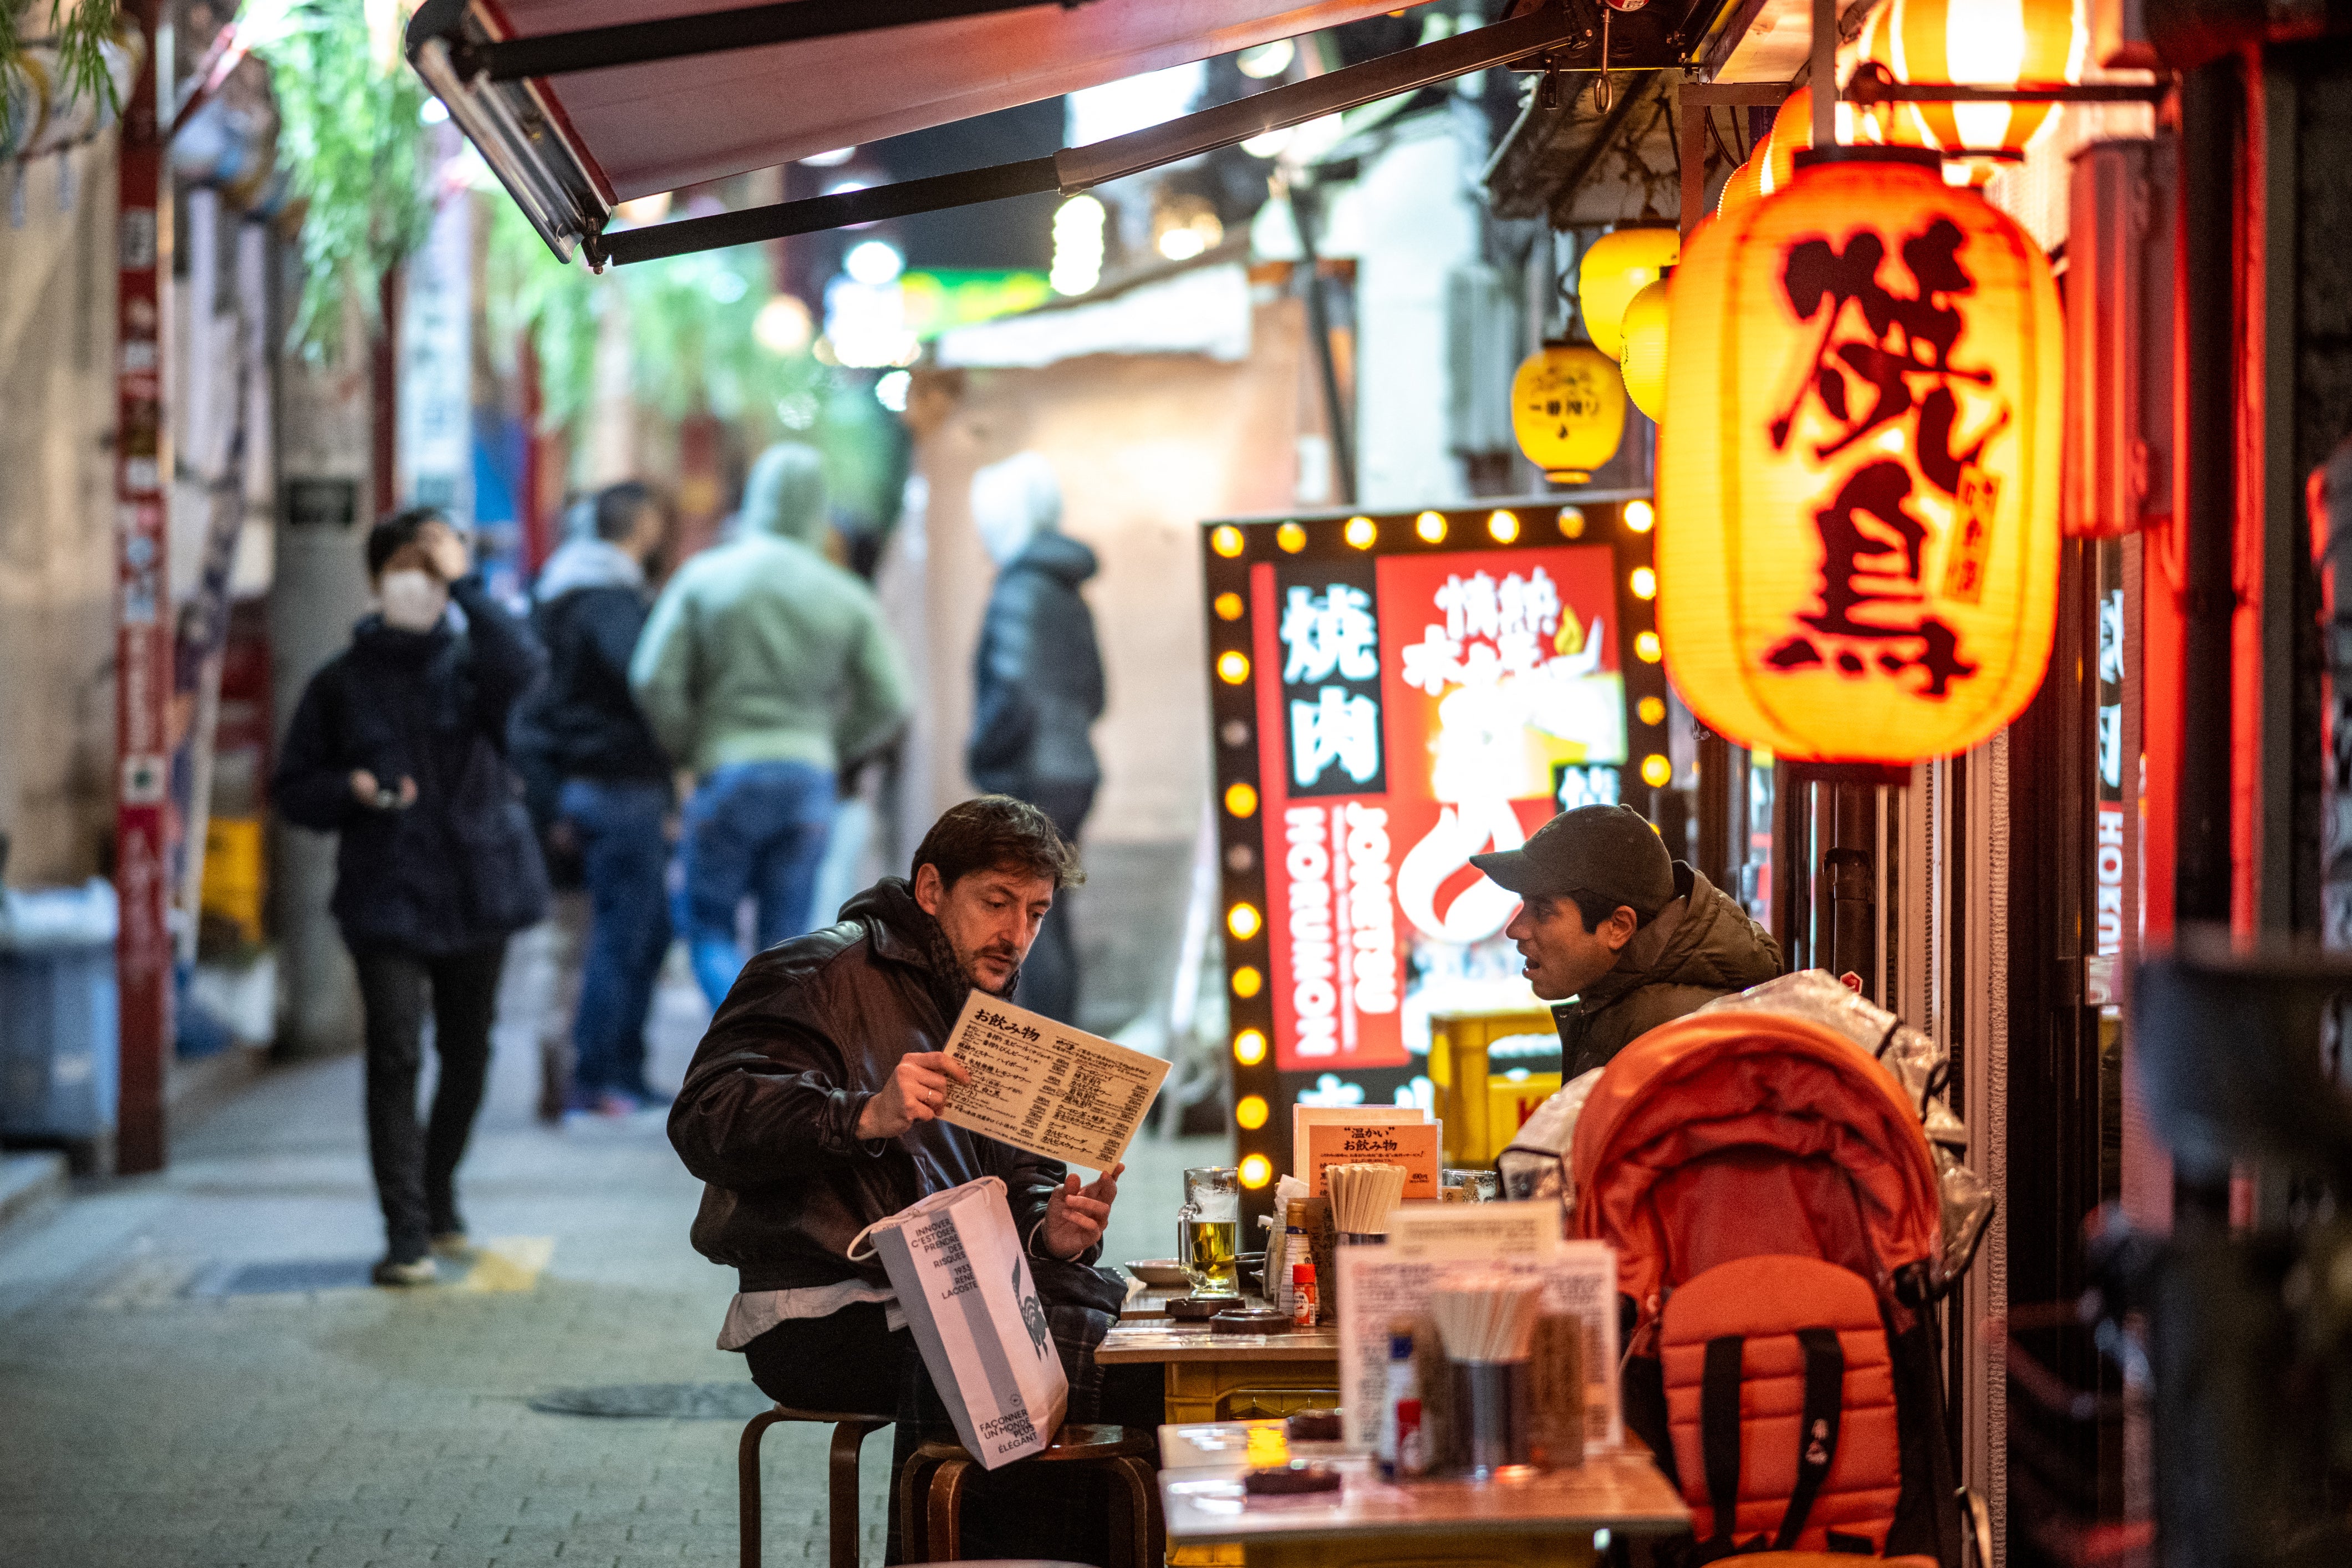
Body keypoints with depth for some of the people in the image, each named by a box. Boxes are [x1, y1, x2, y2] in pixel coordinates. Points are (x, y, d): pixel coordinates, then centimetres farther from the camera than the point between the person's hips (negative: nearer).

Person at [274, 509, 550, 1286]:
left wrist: (464, 582, -22)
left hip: (476, 887, 1)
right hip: (385, 894, -1)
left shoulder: (471, 659, 1)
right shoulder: (343, 682, 5)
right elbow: (293, 788, 10)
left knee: (467, 1053, 13)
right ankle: (406, 1233, -12)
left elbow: (523, 667, -24)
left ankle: (438, 1199, 33)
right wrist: (351, 789, -11)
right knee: (395, 1054, -12)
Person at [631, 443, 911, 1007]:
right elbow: (888, 702, 0)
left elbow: (654, 680, -8)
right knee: (786, 940, 9)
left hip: (727, 772, -2)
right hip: (810, 779, 2)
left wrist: (689, 750, 7)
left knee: (709, 927, 8)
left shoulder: (704, 578, -3)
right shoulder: (846, 596, 1)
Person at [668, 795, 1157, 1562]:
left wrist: (1050, 1227, -3)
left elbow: (1019, 1177, 23)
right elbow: (705, 1120, -15)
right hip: (823, 1314, -7)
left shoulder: (994, 1021, 24)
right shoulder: (823, 974, -3)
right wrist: (865, 1117, -31)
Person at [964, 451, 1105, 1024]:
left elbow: (1013, 693, -21)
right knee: (1049, 924, 14)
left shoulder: (1020, 590, -13)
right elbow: (1092, 693, 19)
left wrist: (982, 753, -8)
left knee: (1031, 925, -7)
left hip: (1031, 781, -9)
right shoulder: (1069, 596, 14)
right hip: (1075, 772, 9)